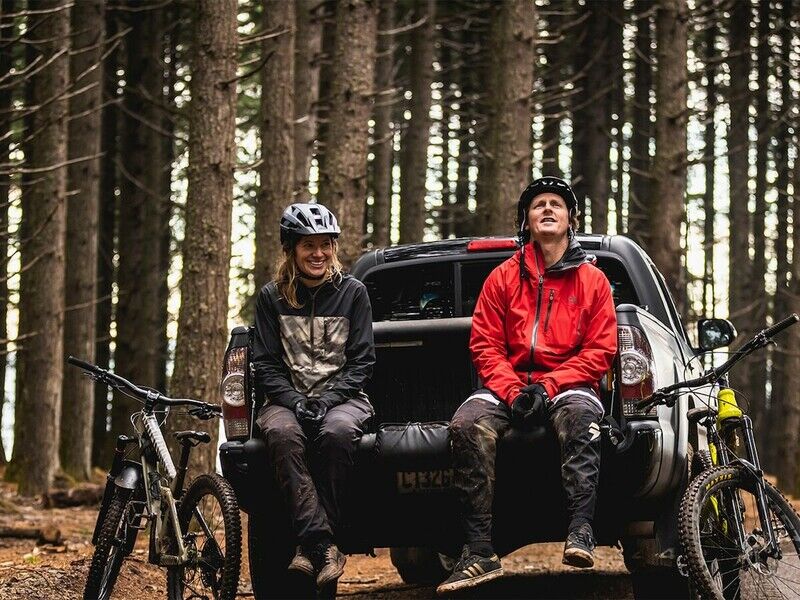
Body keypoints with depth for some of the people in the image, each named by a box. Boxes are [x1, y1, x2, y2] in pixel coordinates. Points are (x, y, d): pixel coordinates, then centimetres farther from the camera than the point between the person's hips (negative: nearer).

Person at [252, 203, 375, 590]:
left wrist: (327, 399, -14)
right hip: (288, 398, 1)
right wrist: (295, 401, -14)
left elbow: (362, 361, 2)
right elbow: (265, 364, 4)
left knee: (336, 431, -37)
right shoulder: (271, 297, 7)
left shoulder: (352, 292, 6)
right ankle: (322, 544, -40)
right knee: (281, 433, -36)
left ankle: (312, 543, -30)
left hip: (341, 397, -1)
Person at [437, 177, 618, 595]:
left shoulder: (592, 280, 9)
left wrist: (548, 386, -12)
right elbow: (484, 344, 7)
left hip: (567, 384, -1)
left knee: (580, 416, -39)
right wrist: (513, 391, -12)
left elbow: (601, 349, 2)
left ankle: (580, 531, -44)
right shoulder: (503, 278, 12)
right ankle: (479, 552, -33)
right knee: (467, 423, -30)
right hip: (510, 384, 1)